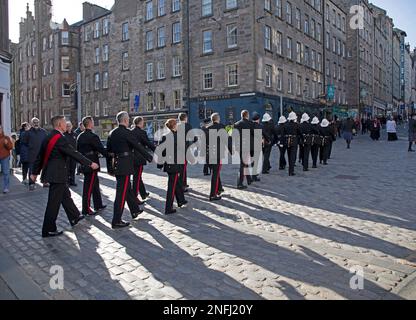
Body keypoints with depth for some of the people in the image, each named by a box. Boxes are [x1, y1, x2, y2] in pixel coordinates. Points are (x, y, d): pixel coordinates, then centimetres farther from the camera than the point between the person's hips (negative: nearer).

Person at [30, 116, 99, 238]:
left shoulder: (48, 137, 9)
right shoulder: (60, 138, -18)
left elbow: (40, 156, 14)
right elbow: (74, 153, -20)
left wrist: (35, 172, 21)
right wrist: (90, 163, -14)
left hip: (51, 172, 10)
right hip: (57, 174, -10)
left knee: (65, 195, 21)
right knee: (54, 202, -1)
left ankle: (74, 217, 35)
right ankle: (48, 230, 8)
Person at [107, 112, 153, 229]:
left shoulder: (112, 133, 8)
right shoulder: (127, 132, -15)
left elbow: (108, 150, 14)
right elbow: (138, 147, -11)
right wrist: (150, 157, -2)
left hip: (116, 165, 8)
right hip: (125, 166, -8)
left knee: (127, 188, 21)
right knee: (122, 193, -3)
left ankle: (135, 210, 37)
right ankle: (116, 221, 1)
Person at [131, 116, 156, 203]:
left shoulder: (130, 132, 7)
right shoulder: (142, 132, -13)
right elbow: (149, 143, -12)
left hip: (132, 157, 8)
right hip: (139, 158, -8)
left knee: (138, 176, 18)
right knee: (137, 177, -2)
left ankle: (144, 194, 33)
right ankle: (134, 197, 2)